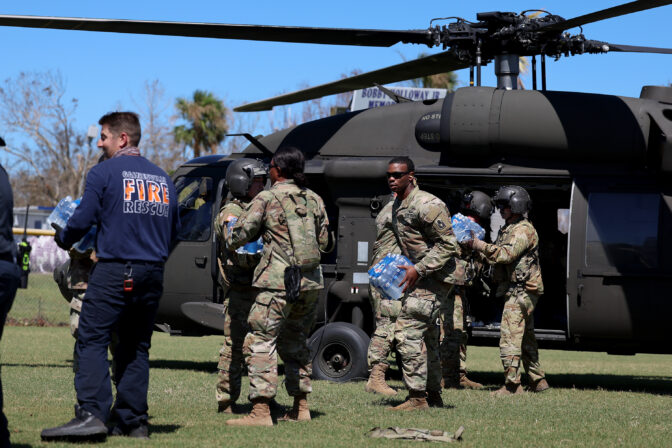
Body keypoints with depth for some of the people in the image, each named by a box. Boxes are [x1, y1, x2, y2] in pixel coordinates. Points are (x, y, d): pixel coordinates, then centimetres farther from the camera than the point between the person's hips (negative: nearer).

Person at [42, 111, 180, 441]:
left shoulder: (104, 173, -3)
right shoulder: (162, 178, 15)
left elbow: (83, 219, -7)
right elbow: (174, 229, 18)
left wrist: (63, 239, 12)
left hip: (114, 270, -6)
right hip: (152, 274, 6)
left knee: (92, 340, -8)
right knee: (136, 347, 11)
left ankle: (91, 414, -20)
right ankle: (133, 420, 9)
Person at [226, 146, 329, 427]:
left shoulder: (267, 198, -4)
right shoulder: (313, 199, 12)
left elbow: (239, 235, -6)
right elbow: (324, 241, 17)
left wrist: (231, 244, 16)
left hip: (279, 280, -7)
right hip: (311, 280, 7)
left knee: (260, 342, -7)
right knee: (295, 343, 19)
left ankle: (260, 411, -16)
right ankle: (300, 408, 19)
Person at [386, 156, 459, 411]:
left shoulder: (427, 205, -18)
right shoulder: (397, 206, 12)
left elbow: (448, 245, -19)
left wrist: (418, 269, -22)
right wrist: (397, 266, 12)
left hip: (435, 277, -10)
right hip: (418, 276, 10)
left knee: (407, 332, -15)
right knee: (426, 335, 16)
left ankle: (417, 397, -13)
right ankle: (434, 395, 26)